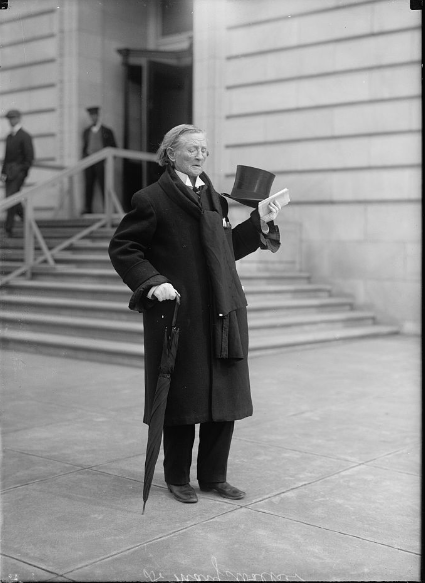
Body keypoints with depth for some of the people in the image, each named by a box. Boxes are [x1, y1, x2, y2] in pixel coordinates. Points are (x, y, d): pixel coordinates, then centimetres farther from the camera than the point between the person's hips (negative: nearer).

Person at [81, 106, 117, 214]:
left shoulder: (107, 131, 6)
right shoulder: (86, 131, 17)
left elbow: (113, 147, 7)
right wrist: (85, 157, 8)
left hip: (101, 162, -3)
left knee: (104, 185, -6)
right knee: (89, 185, 0)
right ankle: (88, 208, 4)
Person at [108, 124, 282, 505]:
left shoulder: (214, 198, 15)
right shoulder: (153, 199, -5)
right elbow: (121, 248, -3)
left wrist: (260, 224, 15)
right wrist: (152, 282, -15)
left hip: (222, 313, 6)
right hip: (178, 314, -6)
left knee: (225, 398, 8)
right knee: (182, 398, 3)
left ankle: (214, 476, 23)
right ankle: (178, 478, 20)